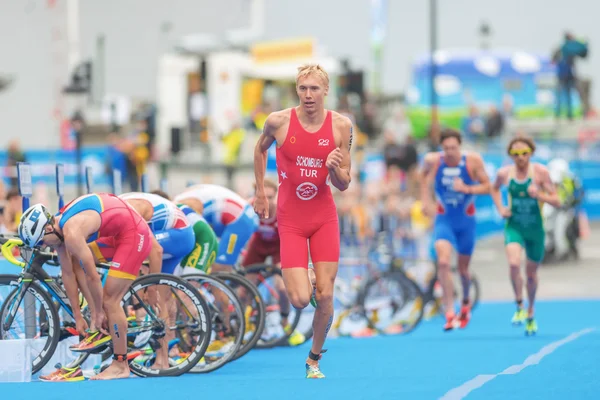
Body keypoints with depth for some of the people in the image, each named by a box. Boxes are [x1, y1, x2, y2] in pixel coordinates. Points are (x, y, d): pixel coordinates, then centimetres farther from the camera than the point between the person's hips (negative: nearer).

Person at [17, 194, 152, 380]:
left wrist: (98, 312, -10)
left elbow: (92, 277, -22)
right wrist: (77, 316, 9)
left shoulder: (71, 233, -27)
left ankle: (120, 365, -2)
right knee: (75, 264, 14)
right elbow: (68, 273, 7)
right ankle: (100, 325, 11)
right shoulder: (58, 227, 2)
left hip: (134, 233, -10)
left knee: (110, 300, -9)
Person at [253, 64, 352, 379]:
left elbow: (343, 186, -2)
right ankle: (296, 281, 27)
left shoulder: (341, 125, -7)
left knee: (325, 296, -4)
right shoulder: (279, 121, -10)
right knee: (300, 300, -11)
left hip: (324, 218, 1)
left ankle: (314, 358, 19)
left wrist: (335, 168, -23)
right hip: (290, 220, -1)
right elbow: (260, 149, 14)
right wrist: (260, 192, 14)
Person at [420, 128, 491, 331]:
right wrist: (425, 201, -2)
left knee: (463, 268, 12)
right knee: (443, 261, -22)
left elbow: (486, 186, -9)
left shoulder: (473, 160, -15)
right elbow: (425, 178, 9)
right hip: (444, 219, 0)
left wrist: (467, 189, -27)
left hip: (466, 220, 1)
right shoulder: (432, 160, -12)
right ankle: (449, 313, -22)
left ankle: (466, 302, 44)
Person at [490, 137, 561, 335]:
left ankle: (530, 314, 36)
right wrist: (500, 209, 4)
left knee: (531, 273, 13)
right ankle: (519, 307, -8)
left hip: (535, 229, 0)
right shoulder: (504, 173, -5)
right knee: (514, 263, -26)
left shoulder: (540, 172, -10)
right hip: (514, 227, 0)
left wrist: (539, 195, -26)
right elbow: (495, 189, 20)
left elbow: (556, 201, -8)